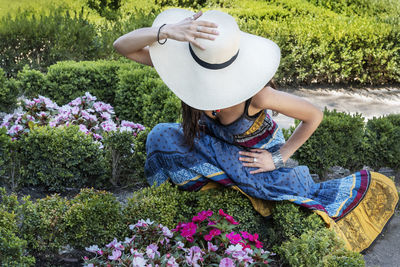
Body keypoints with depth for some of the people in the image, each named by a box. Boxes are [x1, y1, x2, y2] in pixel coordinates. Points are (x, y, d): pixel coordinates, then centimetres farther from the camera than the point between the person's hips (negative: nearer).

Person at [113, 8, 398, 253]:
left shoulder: (255, 94, -41)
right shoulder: (187, 65, -30)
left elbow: (314, 115, -26)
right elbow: (122, 45, -37)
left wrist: (279, 158, -18)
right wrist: (166, 32, -57)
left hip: (256, 153, -2)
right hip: (214, 143, 3)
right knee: (160, 137, -24)